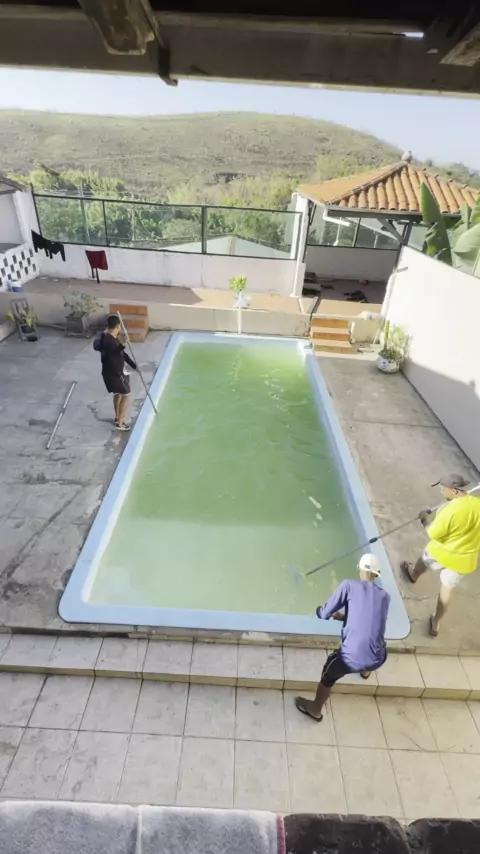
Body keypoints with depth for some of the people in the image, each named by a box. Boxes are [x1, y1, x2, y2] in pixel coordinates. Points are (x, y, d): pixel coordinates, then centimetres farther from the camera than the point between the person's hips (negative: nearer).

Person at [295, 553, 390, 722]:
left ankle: (315, 709, 53)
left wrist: (319, 610, 22)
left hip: (352, 658, -4)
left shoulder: (350, 585, -3)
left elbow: (324, 614, -2)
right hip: (378, 660, 4)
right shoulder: (385, 596, 10)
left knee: (328, 676, 29)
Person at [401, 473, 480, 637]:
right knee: (447, 590, 20)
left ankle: (413, 575, 63)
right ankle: (436, 624, 33)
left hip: (441, 553, -4)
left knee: (423, 563, 31)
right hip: (464, 560, 4)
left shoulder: (450, 510, -31)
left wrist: (425, 519, -5)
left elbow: (433, 534, -21)